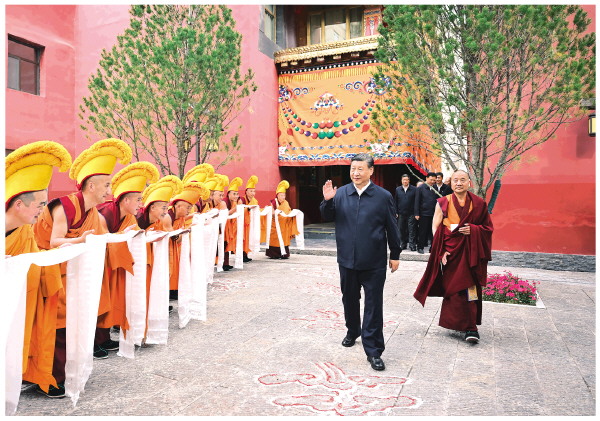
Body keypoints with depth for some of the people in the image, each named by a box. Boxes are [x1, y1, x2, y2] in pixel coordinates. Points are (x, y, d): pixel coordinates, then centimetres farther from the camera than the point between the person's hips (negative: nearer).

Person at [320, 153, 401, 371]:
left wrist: (395, 254, 3)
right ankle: (352, 331, 45)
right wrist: (327, 201, -11)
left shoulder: (383, 196, -4)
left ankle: (373, 351, 12)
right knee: (349, 300, 20)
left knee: (373, 306, 2)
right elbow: (327, 217, 8)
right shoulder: (340, 193, 1)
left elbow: (392, 228, 1)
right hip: (347, 260, 3)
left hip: (374, 263, -3)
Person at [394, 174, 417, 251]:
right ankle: (402, 244, 18)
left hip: (411, 214, -3)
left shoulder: (414, 189, -1)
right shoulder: (398, 189, 9)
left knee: (412, 230, -2)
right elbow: (396, 202, 9)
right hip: (401, 213, 3)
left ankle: (412, 245, 3)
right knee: (401, 230, 8)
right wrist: (396, 212, 3)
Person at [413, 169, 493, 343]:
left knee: (469, 288, -6)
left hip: (470, 253, 0)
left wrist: (473, 229, -11)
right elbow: (435, 228, 1)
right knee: (452, 288, 1)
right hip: (450, 252, 0)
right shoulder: (443, 203, 3)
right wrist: (441, 250, -9)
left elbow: (488, 227, 10)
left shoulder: (478, 204, 5)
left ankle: (470, 327, 2)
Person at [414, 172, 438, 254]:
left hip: (433, 213, 3)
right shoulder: (421, 188, -2)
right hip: (424, 213, -3)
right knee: (423, 231, 2)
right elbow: (417, 201, -3)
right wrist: (416, 213, -8)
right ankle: (420, 247, 12)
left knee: (430, 231, 7)